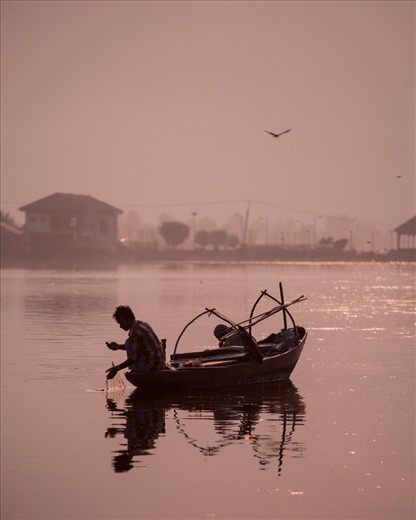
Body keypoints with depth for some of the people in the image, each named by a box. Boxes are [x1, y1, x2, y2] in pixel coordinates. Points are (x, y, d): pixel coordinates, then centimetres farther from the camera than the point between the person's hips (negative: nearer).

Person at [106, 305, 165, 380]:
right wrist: (118, 346, 13)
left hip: (151, 367, -9)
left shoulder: (136, 332, -18)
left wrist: (117, 368, -13)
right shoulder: (143, 324, 10)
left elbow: (134, 358, -19)